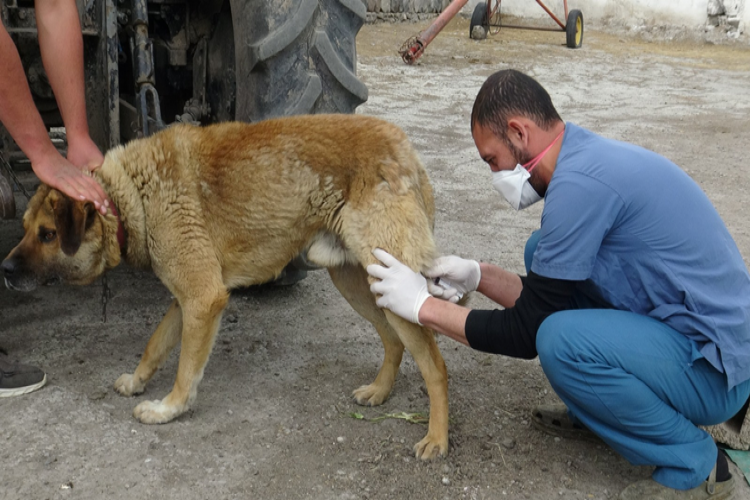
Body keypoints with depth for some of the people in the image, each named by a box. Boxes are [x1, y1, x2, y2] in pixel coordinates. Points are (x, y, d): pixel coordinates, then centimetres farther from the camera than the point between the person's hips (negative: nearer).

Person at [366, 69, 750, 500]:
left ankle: (694, 464, -5)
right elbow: (545, 295, 14)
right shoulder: (589, 155, 5)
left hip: (715, 366, -9)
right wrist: (478, 275, 4)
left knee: (560, 340, -31)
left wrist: (423, 306, -10)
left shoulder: (579, 181, -25)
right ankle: (600, 406, 17)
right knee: (544, 252, 8)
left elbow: (527, 333, -18)